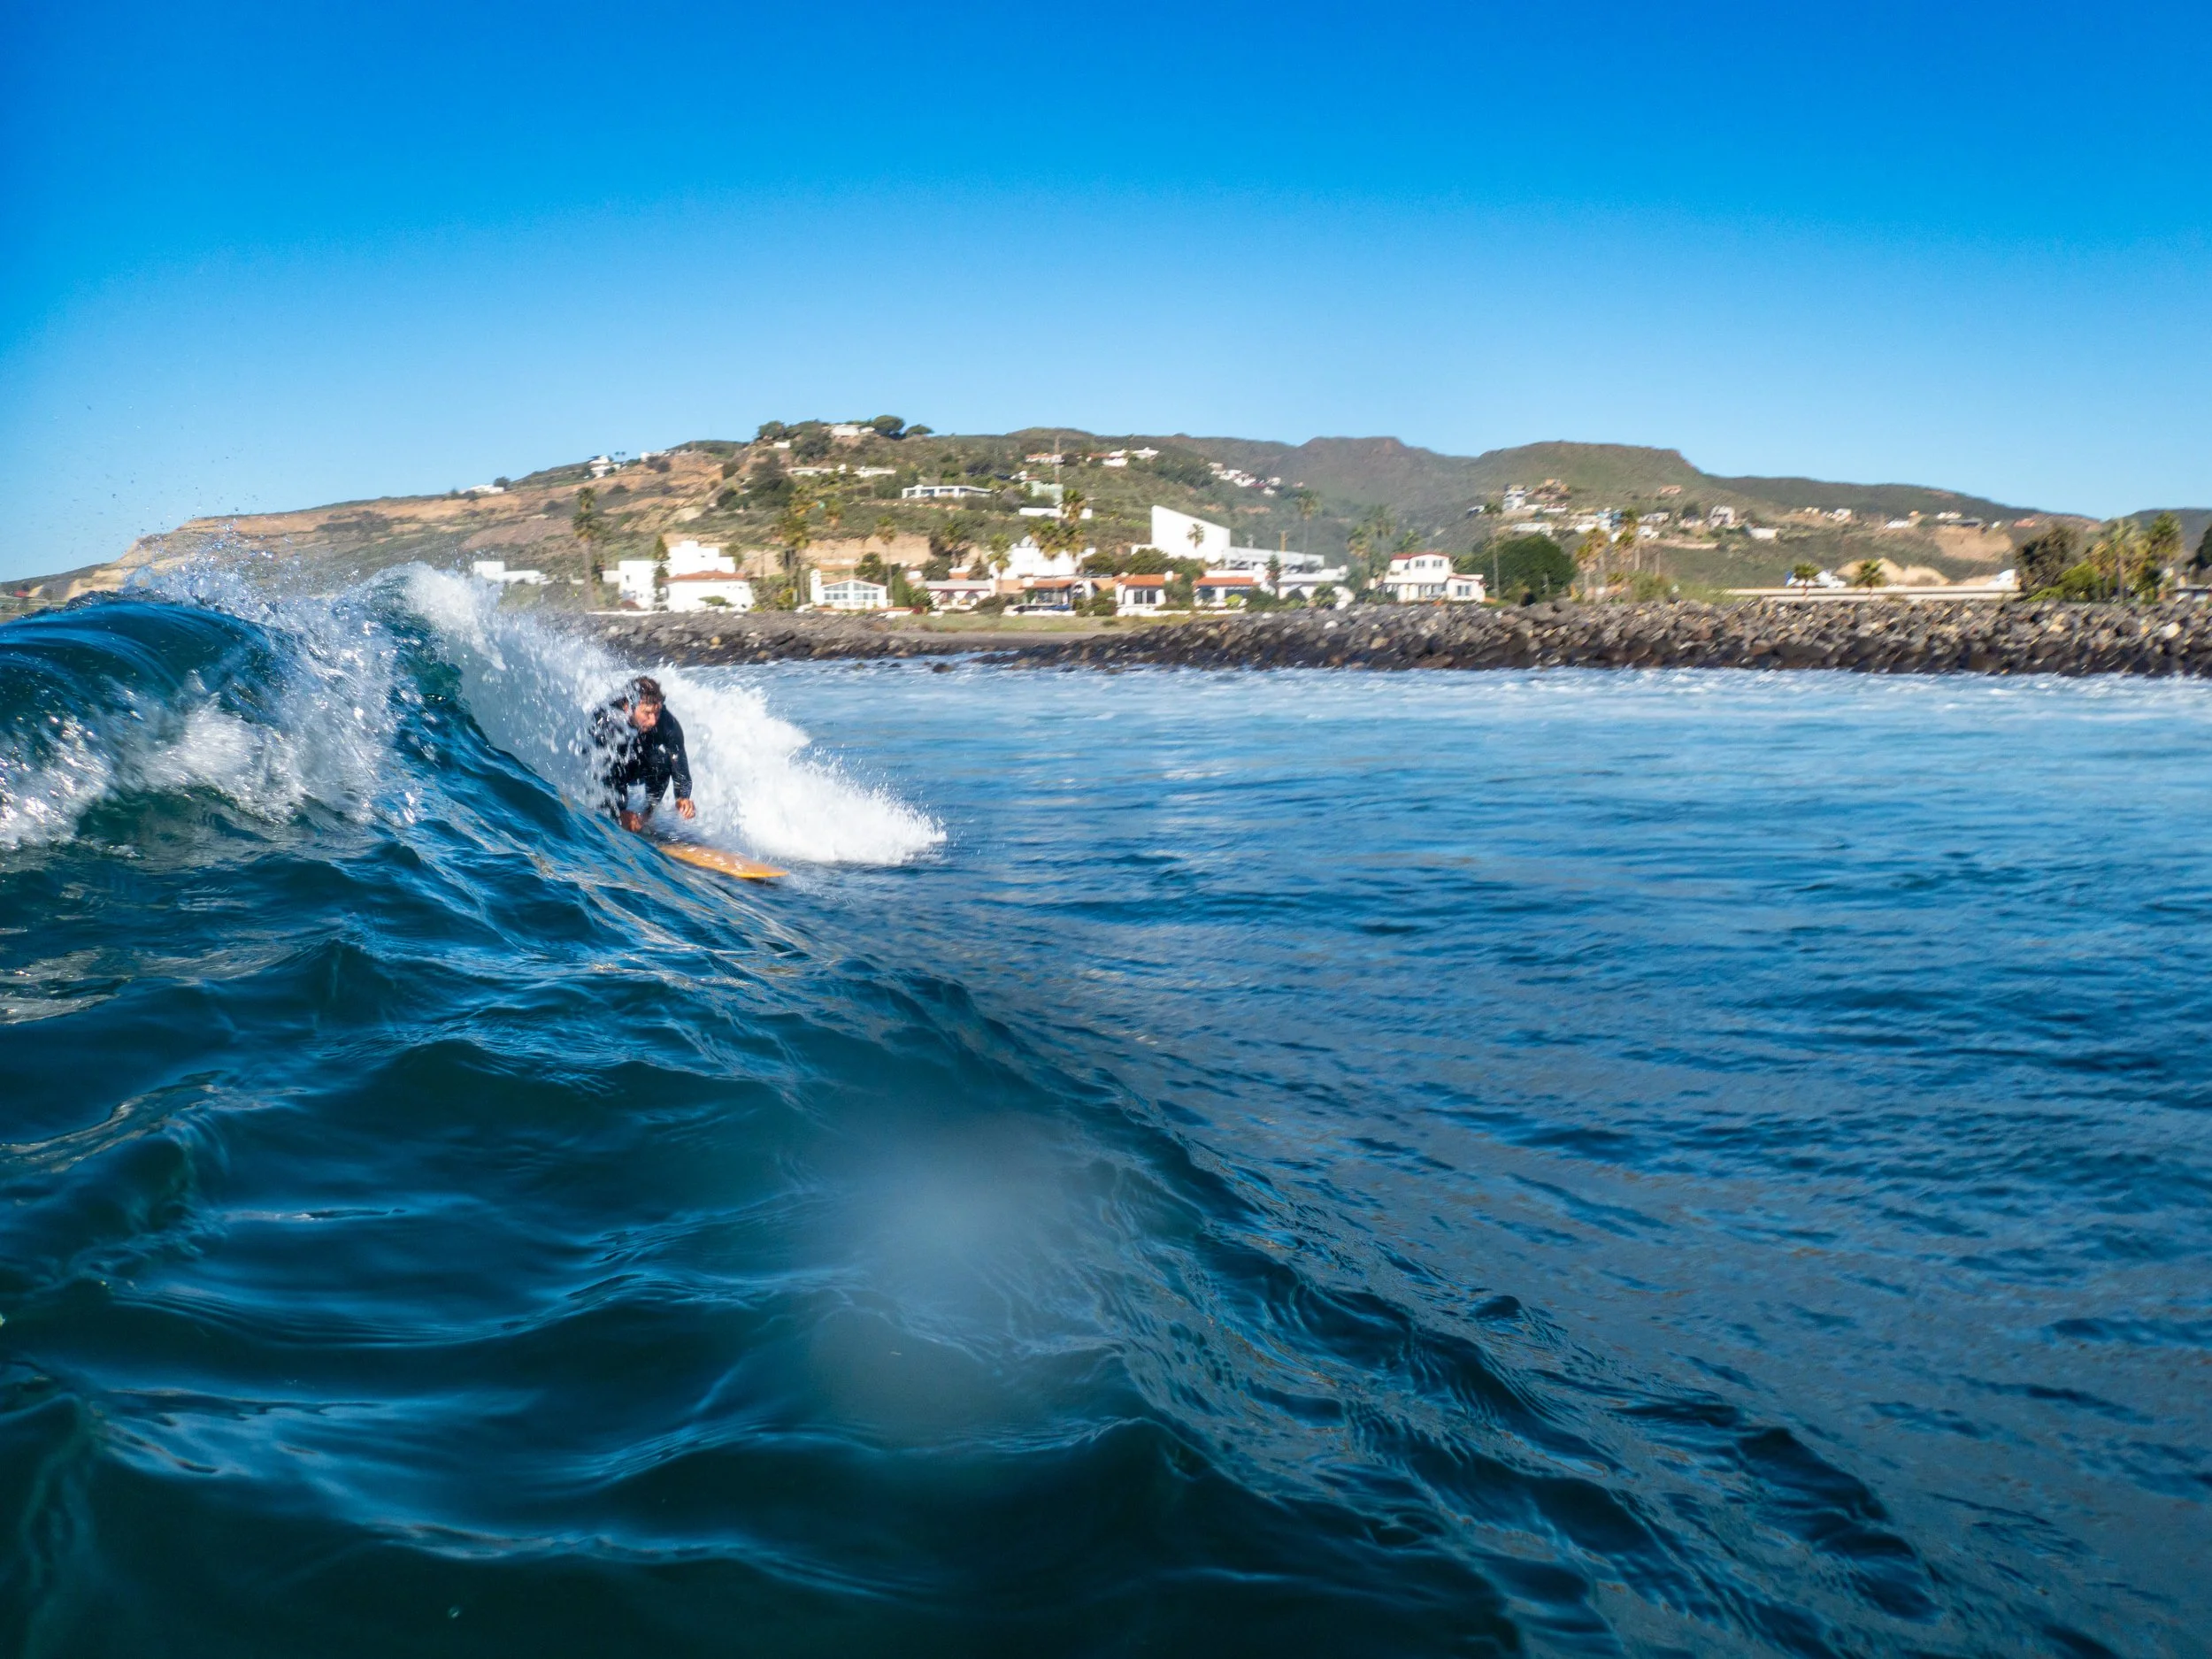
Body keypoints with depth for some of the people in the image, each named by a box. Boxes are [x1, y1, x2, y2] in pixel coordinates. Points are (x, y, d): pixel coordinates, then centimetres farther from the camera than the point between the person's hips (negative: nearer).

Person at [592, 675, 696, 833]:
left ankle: (651, 812, -11)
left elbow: (679, 760, -27)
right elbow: (607, 769, -42)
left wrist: (683, 796, -45)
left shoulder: (667, 723, -28)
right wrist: (621, 811, -53)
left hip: (638, 768, 2)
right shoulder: (604, 721, -36)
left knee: (661, 757, -28)